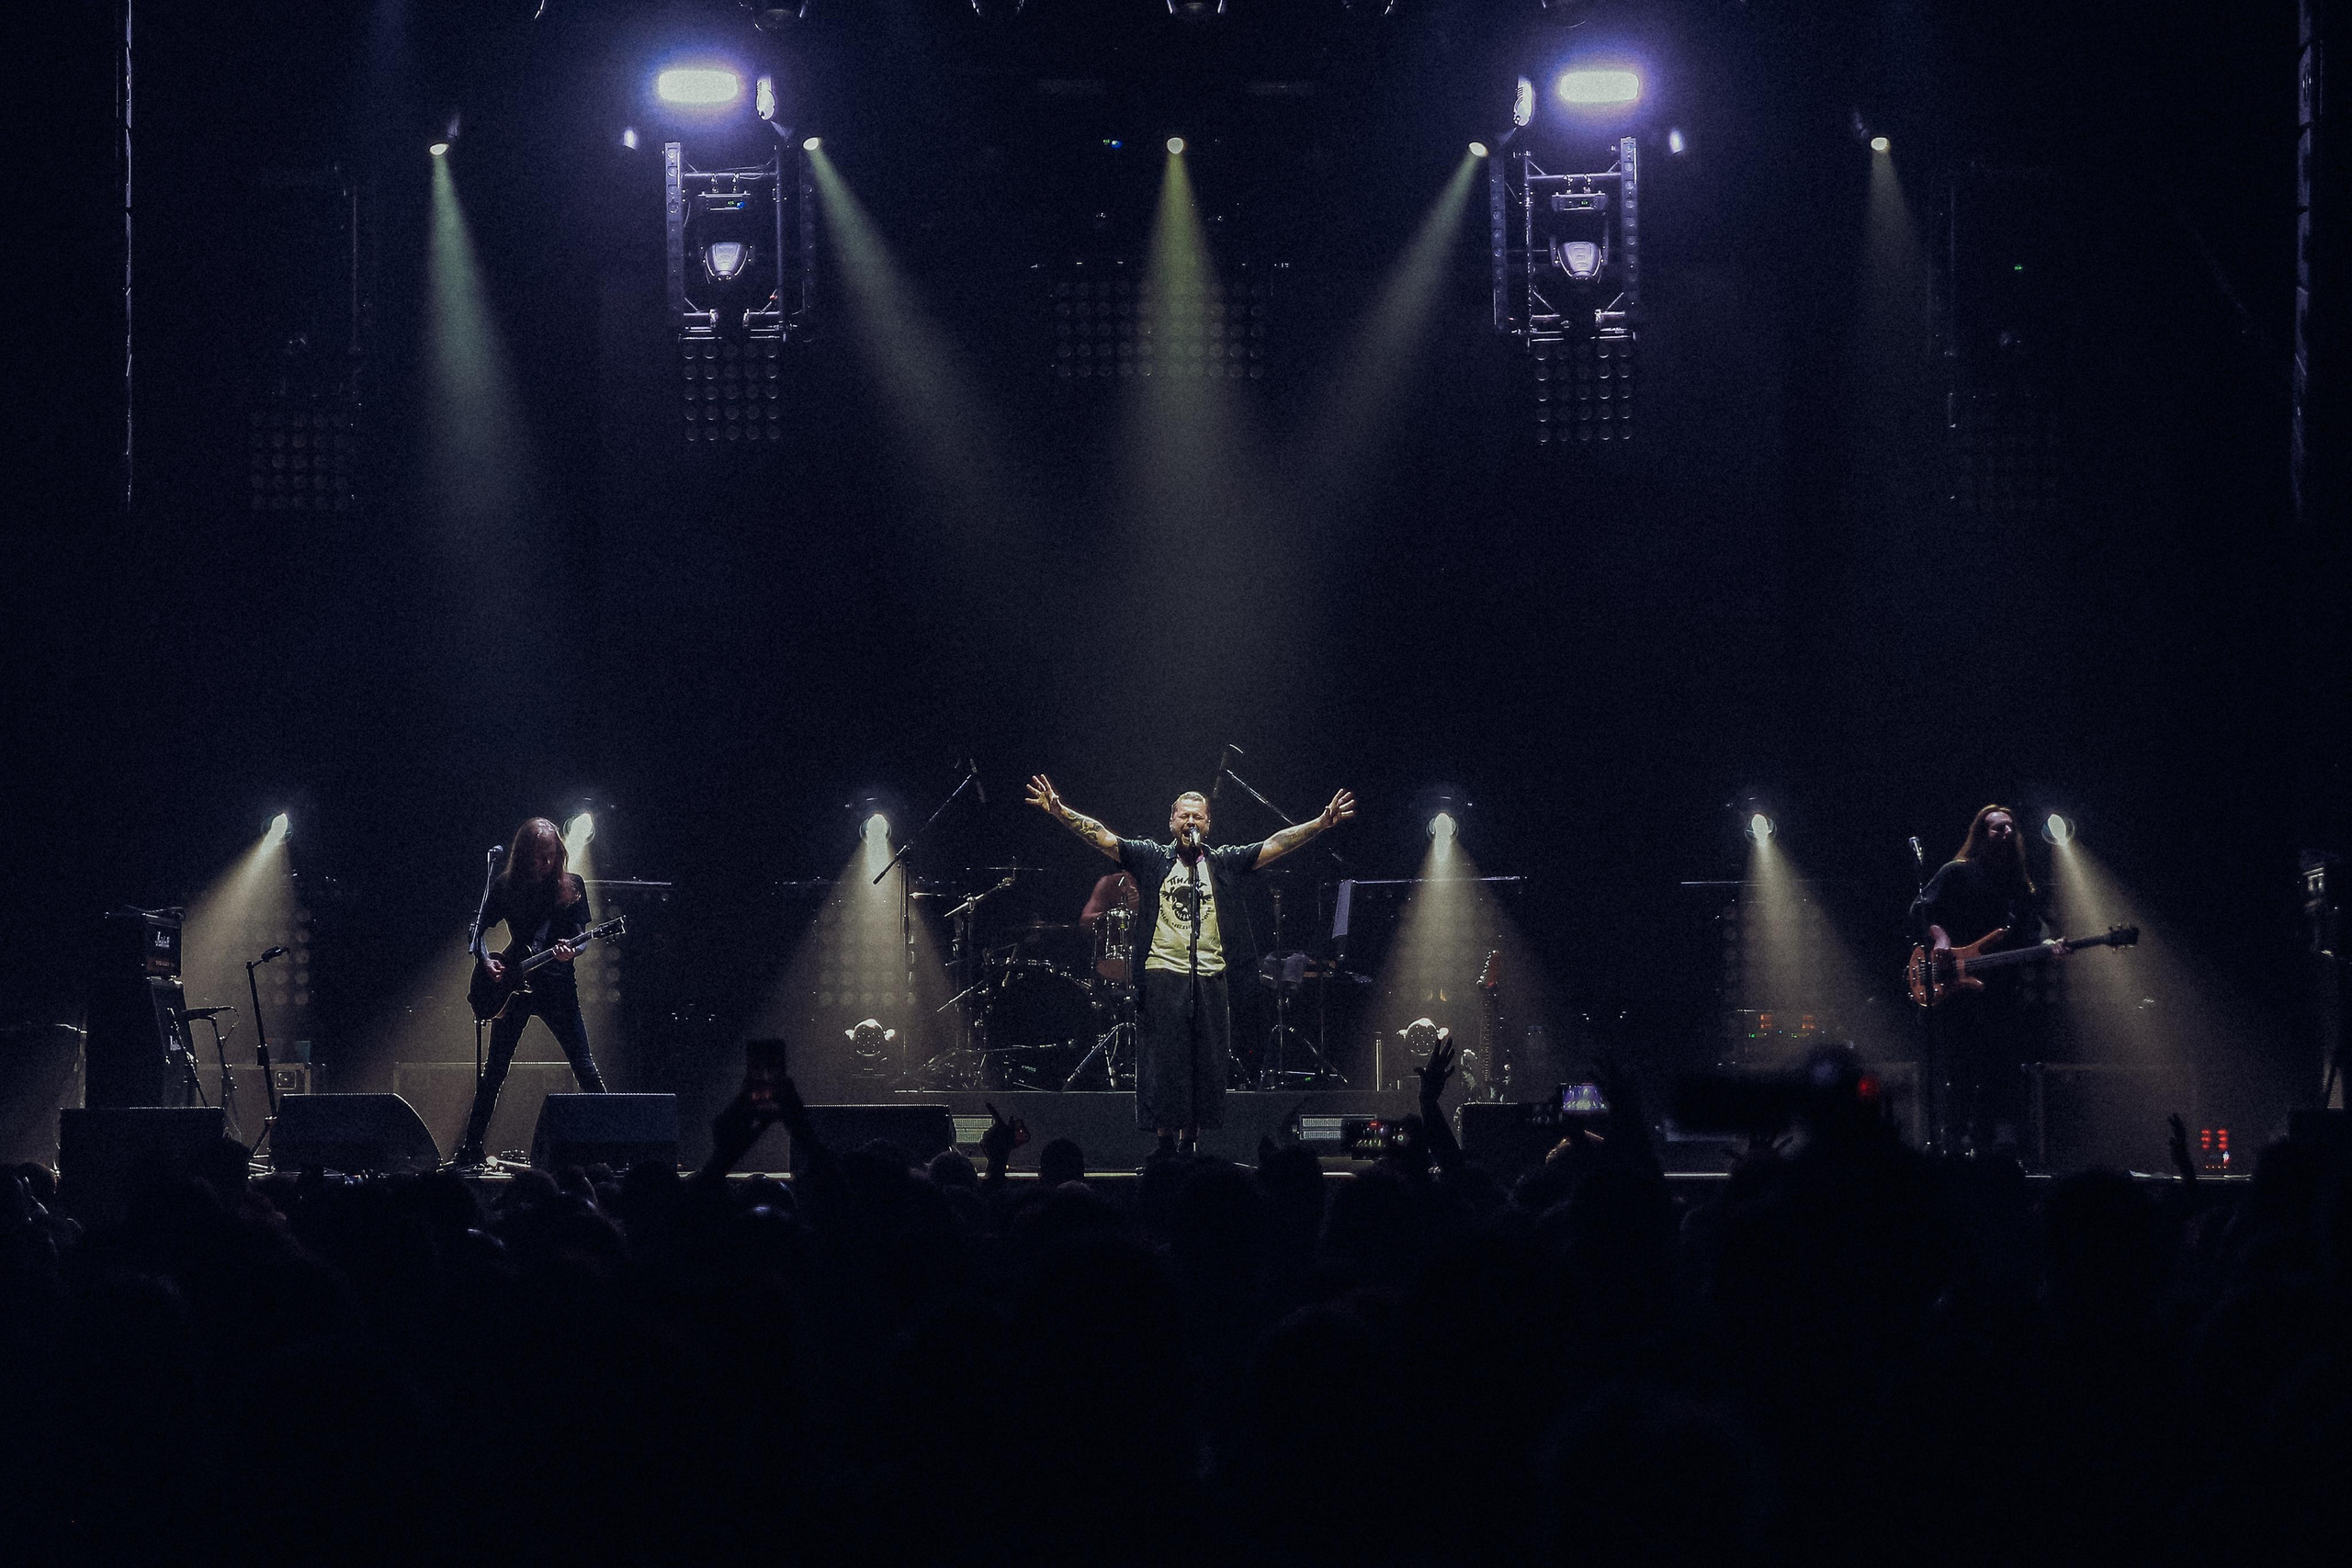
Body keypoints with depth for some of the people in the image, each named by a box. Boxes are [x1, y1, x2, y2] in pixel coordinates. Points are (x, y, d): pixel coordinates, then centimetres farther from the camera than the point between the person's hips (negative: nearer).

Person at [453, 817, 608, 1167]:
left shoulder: (571, 886, 2)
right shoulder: (506, 886, 3)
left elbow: (580, 936, 0)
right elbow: (479, 929, 8)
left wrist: (570, 952, -22)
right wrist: (487, 961, -9)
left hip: (557, 984, -1)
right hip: (513, 984, 1)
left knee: (585, 1068, -5)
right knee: (495, 1070, 3)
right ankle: (471, 1148, 9)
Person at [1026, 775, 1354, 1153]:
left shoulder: (1224, 863, 11)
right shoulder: (1151, 859, 8)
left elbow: (1276, 845, 5)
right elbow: (1103, 837, 0)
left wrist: (1320, 824, -6)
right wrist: (1060, 812, -13)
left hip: (1210, 980, 2)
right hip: (1163, 976, -2)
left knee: (1206, 1066, 3)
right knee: (1164, 1064, -3)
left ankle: (1192, 1143, 11)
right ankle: (1165, 1147, 1)